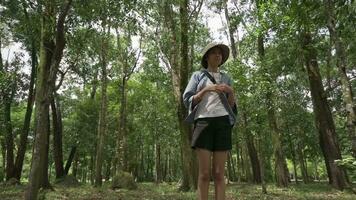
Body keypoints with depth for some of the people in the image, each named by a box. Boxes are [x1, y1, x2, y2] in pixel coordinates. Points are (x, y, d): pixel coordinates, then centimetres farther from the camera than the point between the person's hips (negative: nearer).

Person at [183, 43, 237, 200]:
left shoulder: (226, 78, 22)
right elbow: (188, 101, 2)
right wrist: (206, 89, -12)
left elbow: (231, 105, 17)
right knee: (204, 174, -7)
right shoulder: (197, 76, 13)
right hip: (203, 122, -2)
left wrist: (231, 92, -4)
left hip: (222, 123, 3)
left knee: (219, 174, -3)